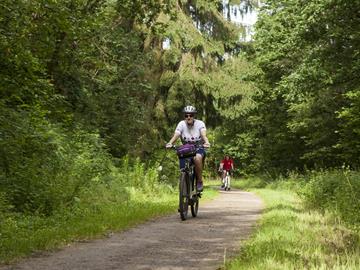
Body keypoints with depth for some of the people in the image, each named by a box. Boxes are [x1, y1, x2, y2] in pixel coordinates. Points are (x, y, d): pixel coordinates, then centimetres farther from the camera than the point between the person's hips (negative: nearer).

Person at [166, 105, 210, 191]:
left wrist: (206, 142, -50)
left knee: (197, 158, -37)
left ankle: (200, 181, -20)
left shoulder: (200, 123, -11)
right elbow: (175, 135, -21)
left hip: (198, 149, -2)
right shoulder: (181, 124, -8)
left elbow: (204, 135, -27)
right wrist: (170, 143, -43)